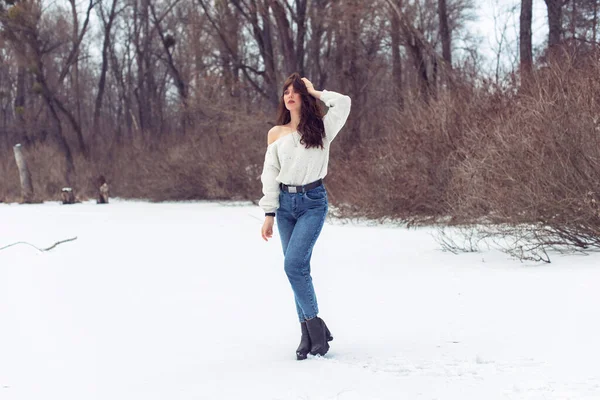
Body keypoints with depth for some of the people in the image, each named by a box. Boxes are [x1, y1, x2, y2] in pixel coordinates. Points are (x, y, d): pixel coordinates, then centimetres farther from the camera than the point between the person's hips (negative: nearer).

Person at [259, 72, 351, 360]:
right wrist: (269, 214, 2)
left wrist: (315, 92, -1)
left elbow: (343, 103, -14)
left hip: (313, 202, -4)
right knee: (298, 268, 4)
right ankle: (310, 334, 11)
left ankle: (313, 323, -2)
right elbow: (270, 174, 7)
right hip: (285, 203, 4)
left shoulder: (321, 128, 2)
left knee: (293, 265, -17)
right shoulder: (276, 133, 9)